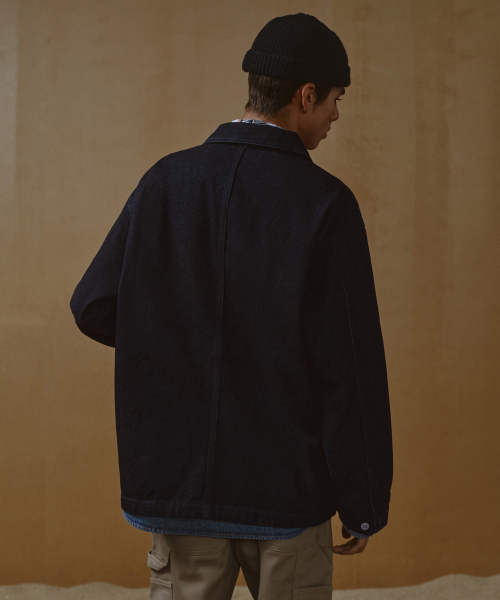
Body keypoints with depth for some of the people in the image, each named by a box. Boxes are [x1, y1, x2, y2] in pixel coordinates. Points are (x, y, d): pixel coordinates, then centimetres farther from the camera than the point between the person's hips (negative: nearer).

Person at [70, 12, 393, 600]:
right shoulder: (325, 204, -12)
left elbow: (94, 306, 1)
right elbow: (353, 365, -12)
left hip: (178, 479, 3)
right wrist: (365, 503, -4)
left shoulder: (167, 181, -2)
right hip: (286, 486, -3)